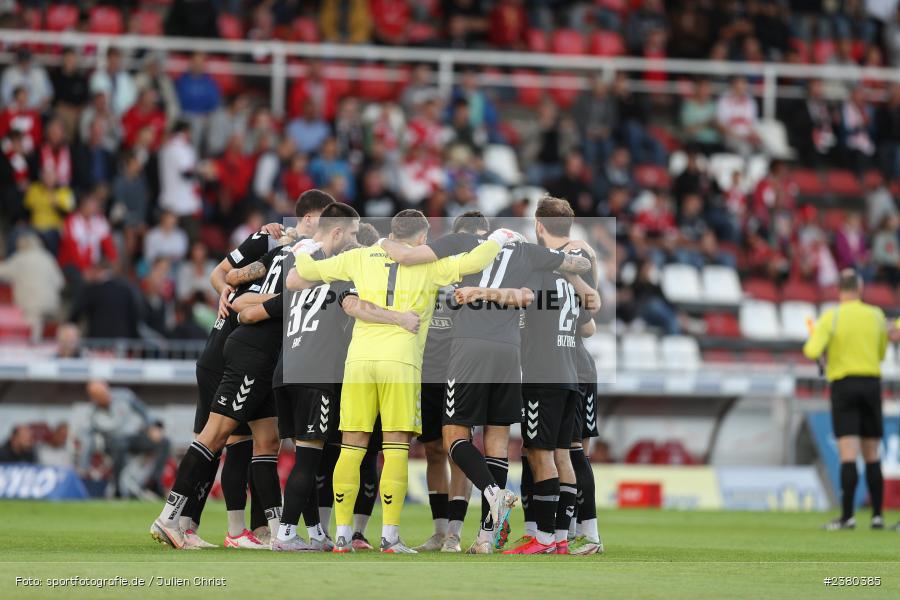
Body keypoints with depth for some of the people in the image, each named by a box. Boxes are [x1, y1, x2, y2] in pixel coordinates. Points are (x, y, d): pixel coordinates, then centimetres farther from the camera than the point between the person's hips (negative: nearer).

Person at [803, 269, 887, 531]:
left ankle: (847, 516, -15)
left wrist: (811, 341, 5)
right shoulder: (876, 315, 4)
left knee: (848, 455, -8)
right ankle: (877, 515, 9)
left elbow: (813, 352, -17)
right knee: (872, 455, 9)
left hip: (843, 384, -3)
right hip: (871, 383, 3)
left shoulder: (831, 317, -7)